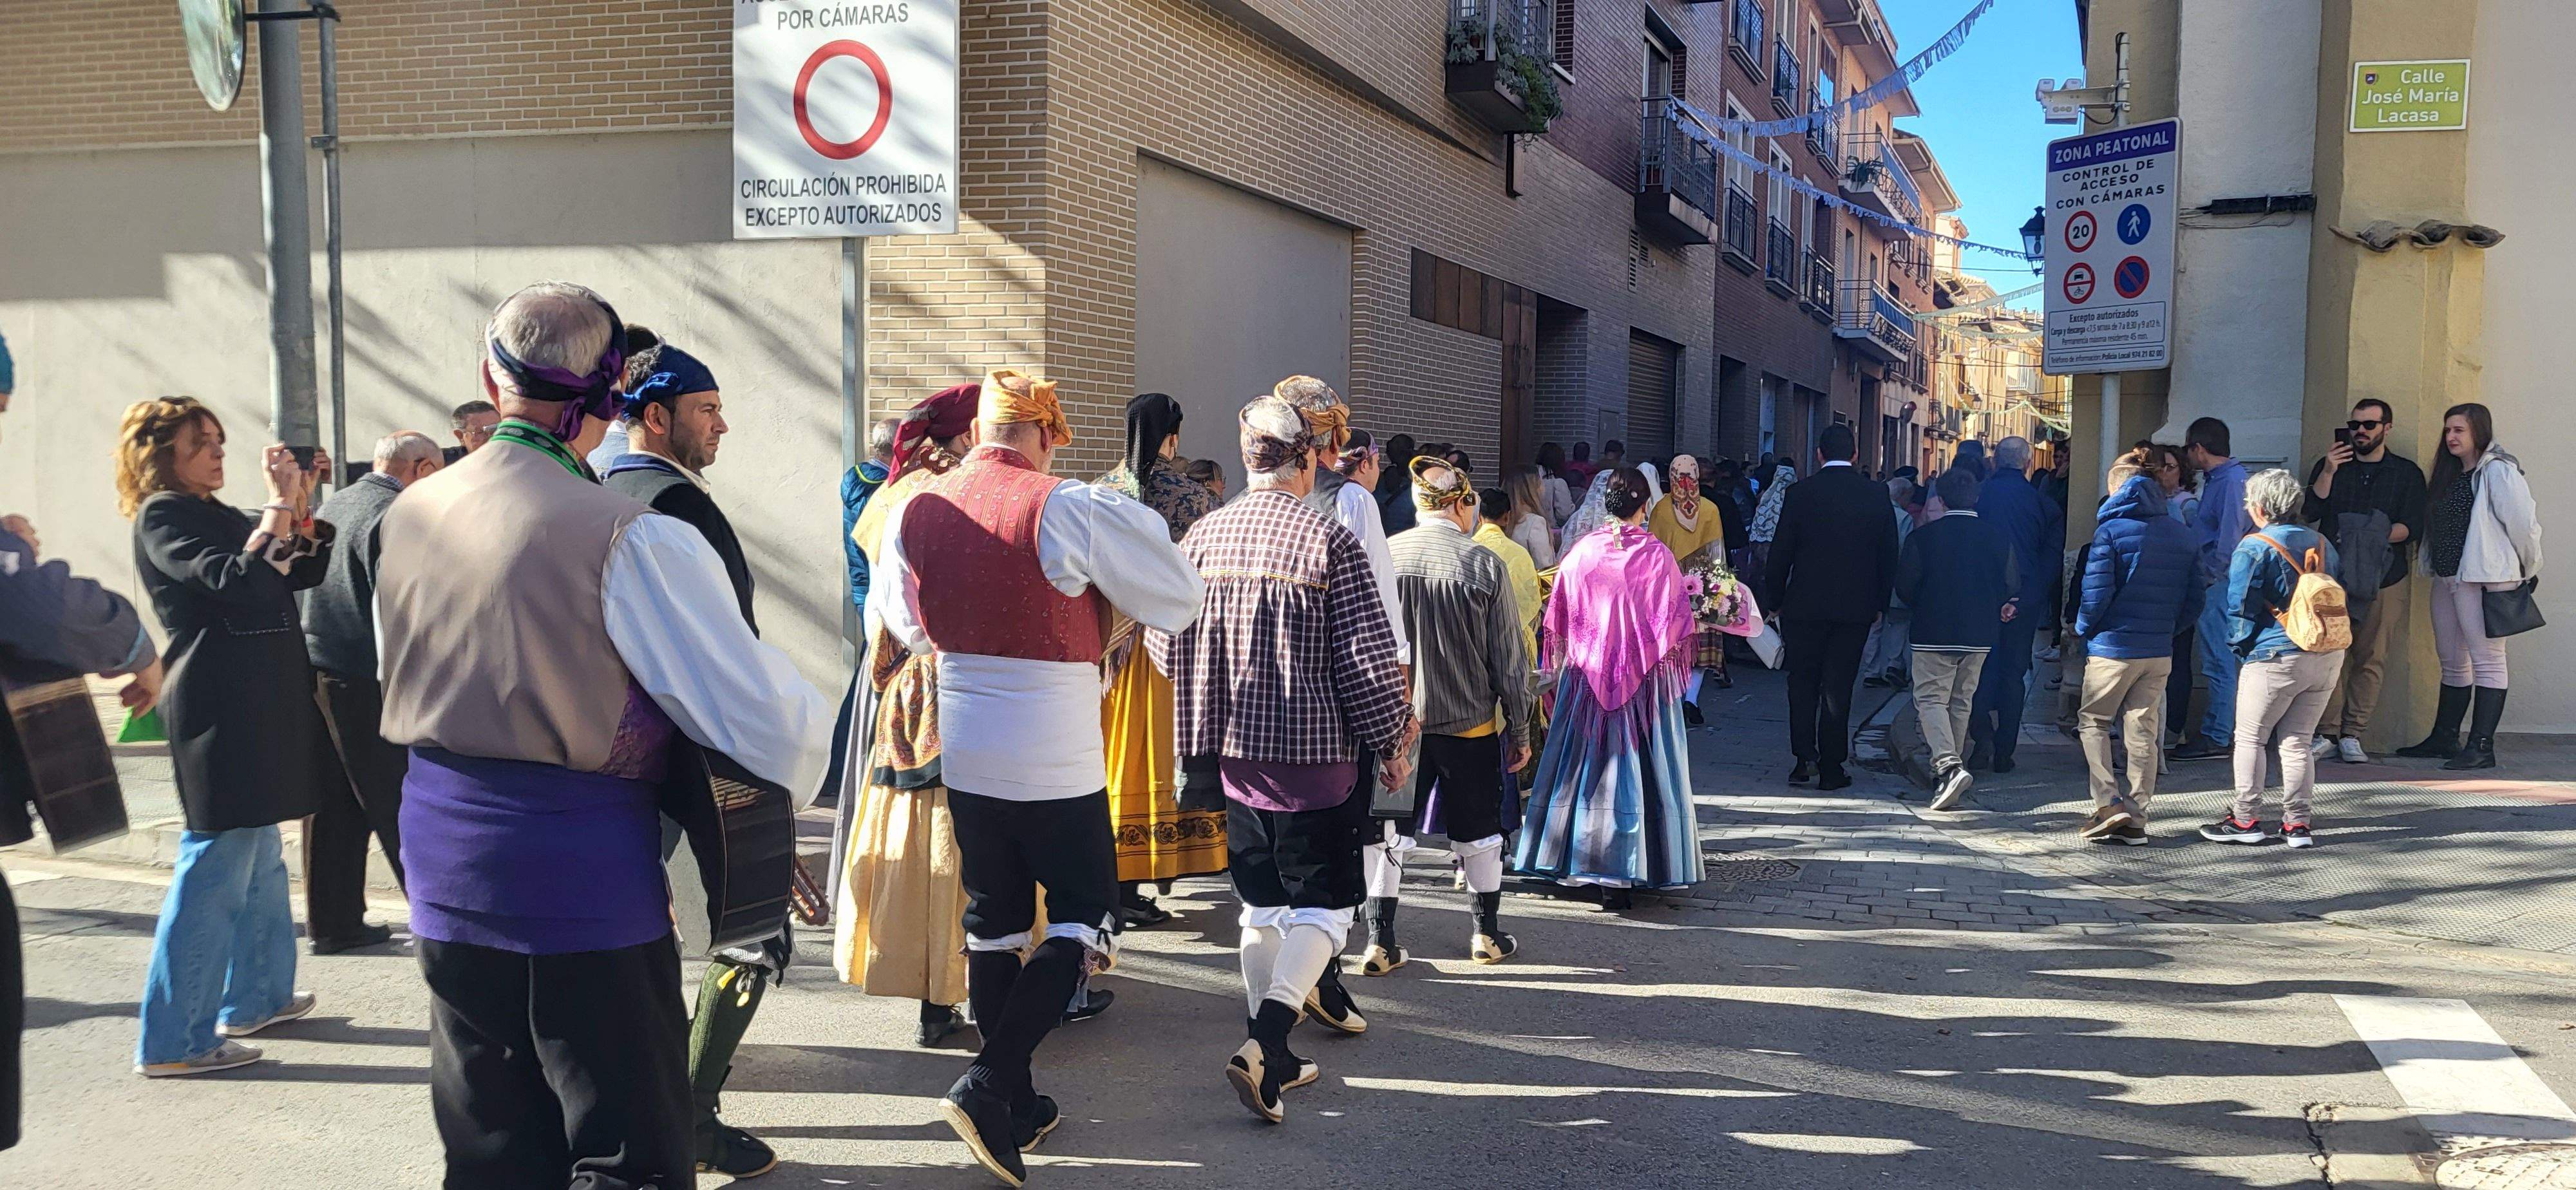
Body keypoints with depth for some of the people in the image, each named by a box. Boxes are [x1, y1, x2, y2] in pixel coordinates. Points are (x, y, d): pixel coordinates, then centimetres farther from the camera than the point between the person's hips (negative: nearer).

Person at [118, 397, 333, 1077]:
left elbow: (303, 573, 14)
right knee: (215, 869, -9)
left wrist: (302, 503, 4)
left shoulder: (216, 514, 18)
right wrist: (279, 503, -20)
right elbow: (240, 582, -23)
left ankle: (254, 999, 30)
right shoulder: (162, 516, -9)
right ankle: (173, 1042, -5)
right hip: (221, 708, -10)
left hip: (258, 706, 10)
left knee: (258, 860, 18)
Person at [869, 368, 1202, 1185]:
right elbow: (1177, 603, -8)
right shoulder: (1068, 509, -16)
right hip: (1055, 761, -6)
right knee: (1084, 922, 6)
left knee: (993, 920, 15)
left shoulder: (916, 511, 1)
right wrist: (1137, 522, 8)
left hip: (964, 755, 6)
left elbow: (900, 621, 20)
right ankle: (988, 1083, -7)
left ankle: (1014, 1107, 24)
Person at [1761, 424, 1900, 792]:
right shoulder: (1877, 495, -1)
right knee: (1838, 688, 6)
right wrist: (1880, 603, 14)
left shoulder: (1799, 494, -6)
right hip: (1855, 607, 1)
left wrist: (1774, 601, 8)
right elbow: (1889, 555, 4)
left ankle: (1804, 758, 2)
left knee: (1802, 683, 12)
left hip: (1805, 606, -1)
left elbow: (1780, 553, -3)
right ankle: (1831, 768, 9)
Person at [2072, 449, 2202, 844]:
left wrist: (2083, 628, 2)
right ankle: (2136, 818, 11)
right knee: (2144, 730, 10)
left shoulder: (2110, 530, -10)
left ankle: (2109, 804, -5)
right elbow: (2193, 602, 8)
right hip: (2160, 651, 5)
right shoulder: (2181, 534, 7)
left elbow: (2096, 592, -15)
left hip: (2113, 647, -5)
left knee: (2092, 721, 10)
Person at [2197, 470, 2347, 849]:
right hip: (2328, 655, 6)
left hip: (2277, 657, -6)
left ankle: (2246, 820, 7)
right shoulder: (2322, 544, 12)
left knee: (2249, 738, 5)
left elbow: (2240, 607, -6)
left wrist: (2240, 646, 9)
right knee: (2298, 740, 12)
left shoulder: (2253, 548, -8)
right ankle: (2298, 823, 11)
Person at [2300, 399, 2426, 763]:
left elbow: (2412, 525, 0)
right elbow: (2310, 513, 2)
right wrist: (2329, 472, -7)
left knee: (2370, 658, -1)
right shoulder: (2329, 466, 15)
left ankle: (2352, 734, 3)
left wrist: (2374, 537, -16)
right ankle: (2327, 733, -3)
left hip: (2382, 579, 0)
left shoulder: (2407, 473, 11)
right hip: (2333, 575, 0)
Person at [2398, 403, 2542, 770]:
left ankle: (2482, 747, -8)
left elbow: (2523, 522, -12)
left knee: (2486, 662, -7)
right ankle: (2444, 738, 23)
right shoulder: (2450, 474, 17)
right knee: (2452, 663, 15)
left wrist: (2528, 570, -2)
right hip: (2446, 578, 9)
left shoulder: (2498, 471, -10)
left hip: (2483, 578, -9)